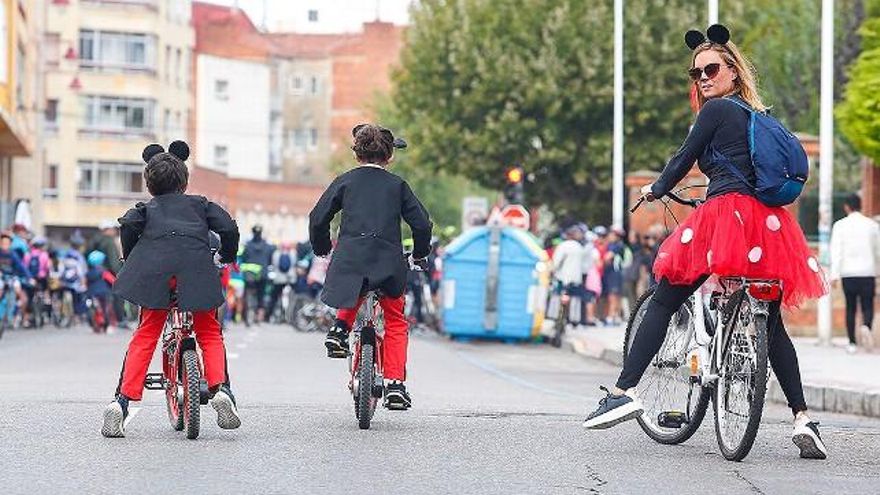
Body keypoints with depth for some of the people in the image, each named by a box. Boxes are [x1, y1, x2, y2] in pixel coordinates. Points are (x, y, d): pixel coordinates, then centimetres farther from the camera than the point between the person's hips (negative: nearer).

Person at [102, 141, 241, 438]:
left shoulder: (148, 208, 28)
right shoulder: (200, 204, 29)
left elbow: (129, 225, 7)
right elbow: (229, 228, 16)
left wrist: (130, 259, 20)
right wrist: (226, 256, 33)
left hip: (155, 268, 0)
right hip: (196, 267, 0)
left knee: (145, 335, 4)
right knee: (209, 332, 14)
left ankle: (122, 400, -7)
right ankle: (219, 388, -7)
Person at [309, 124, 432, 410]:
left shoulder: (345, 181, 10)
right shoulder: (397, 185, 10)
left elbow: (318, 218, 6)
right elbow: (422, 224, 5)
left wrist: (322, 248, 23)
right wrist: (420, 254, 23)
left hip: (350, 256, 1)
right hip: (389, 260, -1)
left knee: (354, 293, 36)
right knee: (395, 322, 13)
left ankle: (341, 329, 9)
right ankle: (395, 385, 2)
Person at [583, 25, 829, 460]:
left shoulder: (716, 109, 0)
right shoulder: (760, 115, 22)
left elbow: (684, 158, 2)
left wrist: (656, 190, 20)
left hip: (726, 213, -7)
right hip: (768, 221, 7)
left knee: (663, 303, -3)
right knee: (771, 323, 10)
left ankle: (624, 392, -13)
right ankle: (802, 420, 1)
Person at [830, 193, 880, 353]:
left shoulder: (840, 225, 0)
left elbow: (836, 251, -7)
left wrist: (835, 274, -10)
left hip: (848, 274, 0)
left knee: (850, 308, 10)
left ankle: (852, 343, 9)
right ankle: (866, 326, -27)